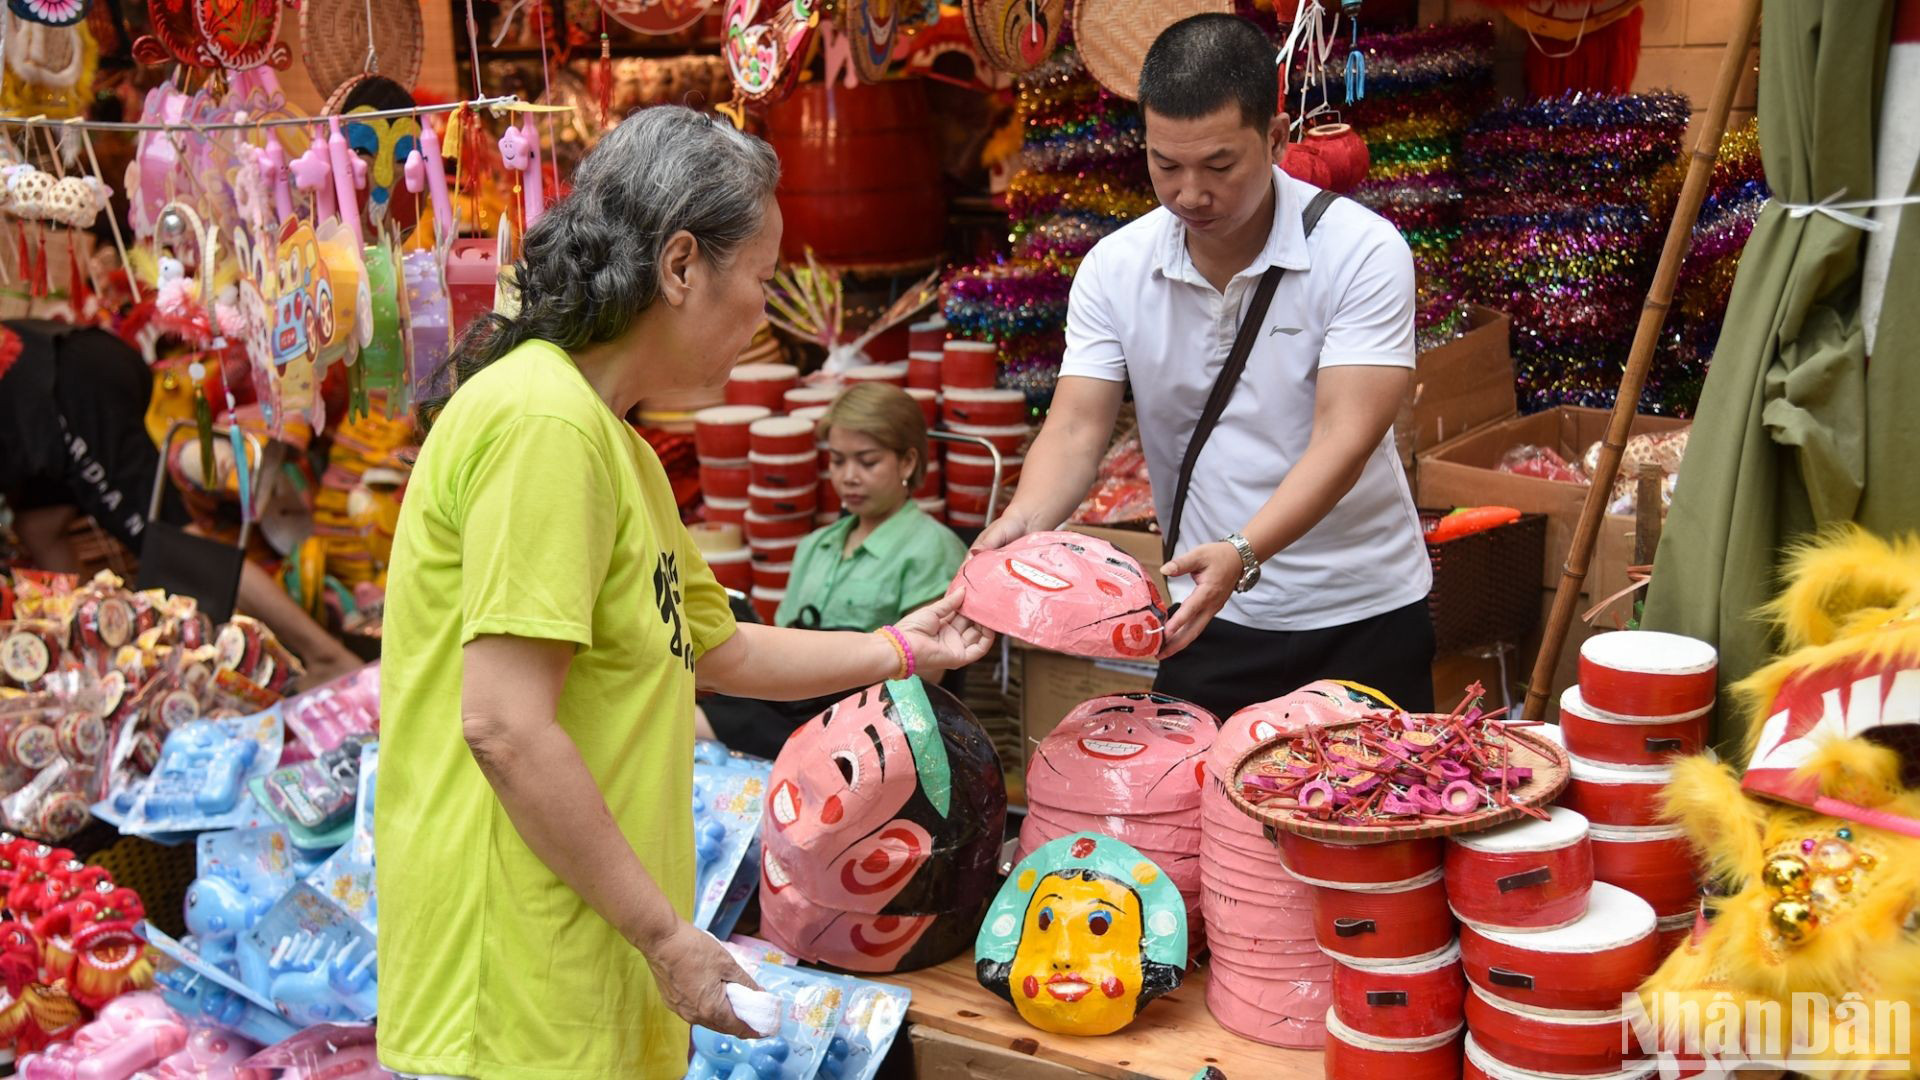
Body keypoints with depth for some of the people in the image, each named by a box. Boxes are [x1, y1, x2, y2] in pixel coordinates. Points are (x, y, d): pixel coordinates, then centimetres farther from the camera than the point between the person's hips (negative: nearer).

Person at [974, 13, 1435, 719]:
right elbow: (1076, 431, -9)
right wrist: (1021, 523, -30)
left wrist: (1240, 554, -39)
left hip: (1362, 616, -2)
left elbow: (1345, 438, -24)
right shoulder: (1114, 270, -5)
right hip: (1209, 617, 2)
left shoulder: (1364, 253, -16)